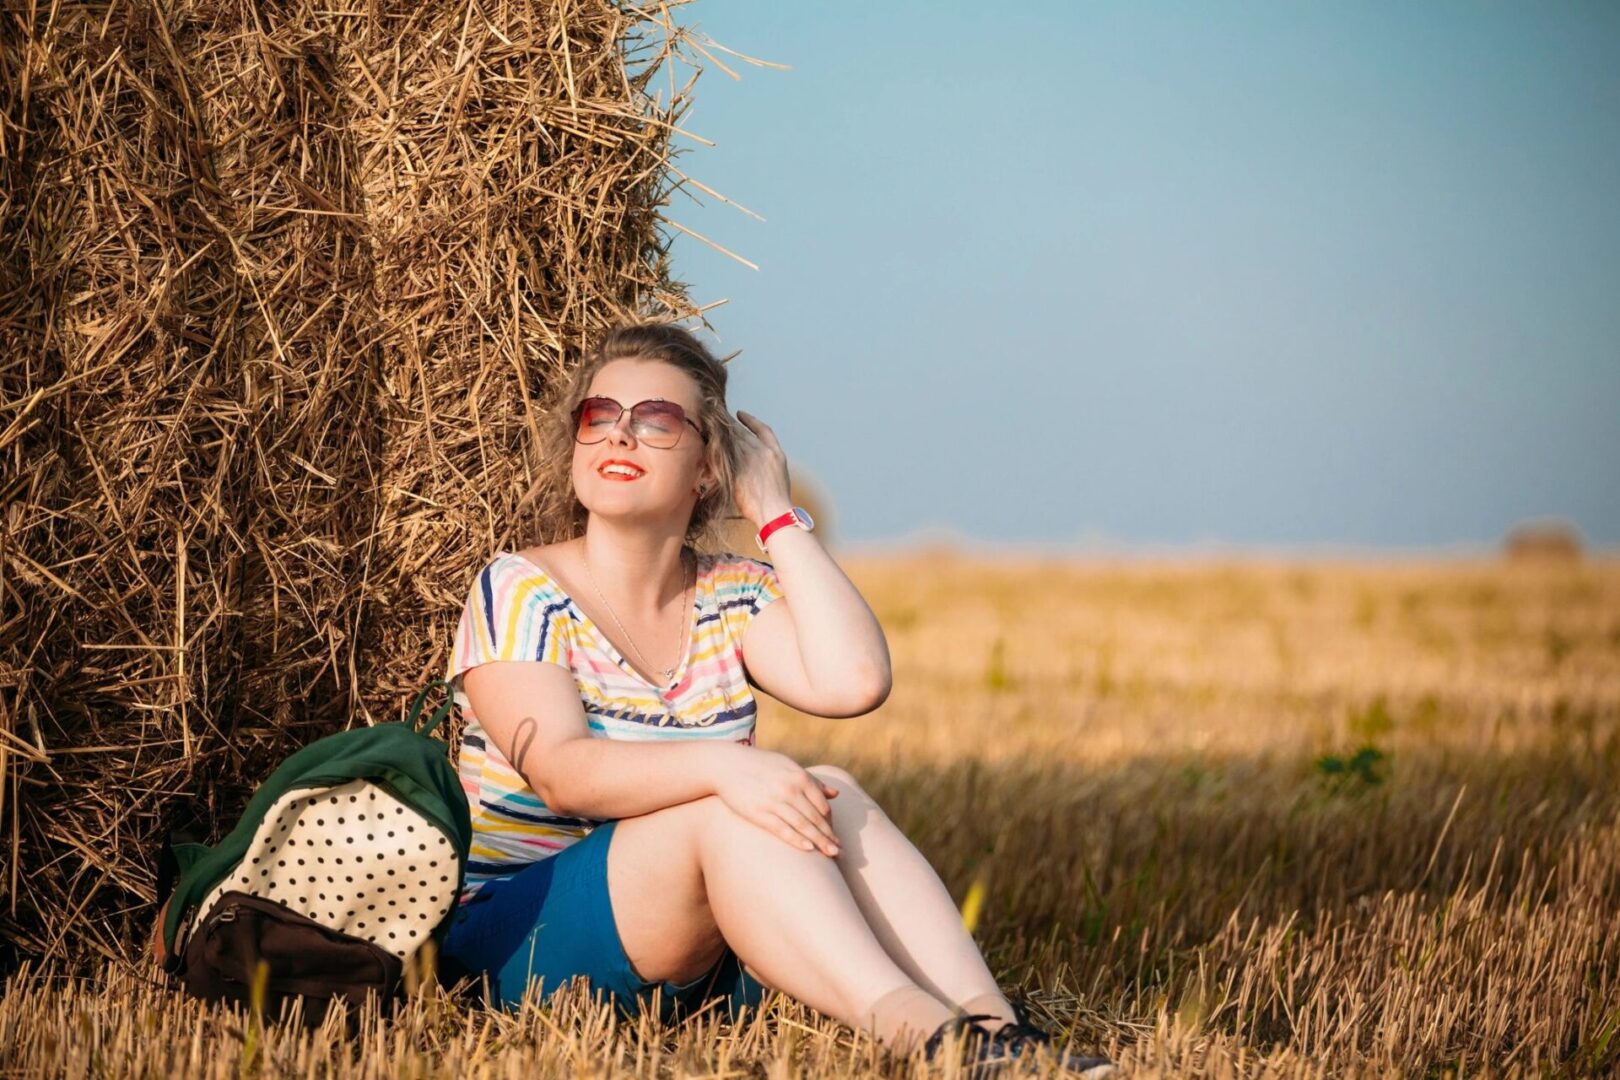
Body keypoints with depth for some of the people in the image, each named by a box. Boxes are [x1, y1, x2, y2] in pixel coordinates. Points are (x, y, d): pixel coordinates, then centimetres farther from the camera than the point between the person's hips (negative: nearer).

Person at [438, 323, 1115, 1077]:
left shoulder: (735, 598, 10)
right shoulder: (519, 591, -4)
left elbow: (853, 681, -11)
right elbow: (562, 772, -20)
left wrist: (776, 514, -4)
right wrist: (720, 766, -37)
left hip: (704, 953, 5)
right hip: (517, 934, -5)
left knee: (830, 798, -22)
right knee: (730, 810, -29)